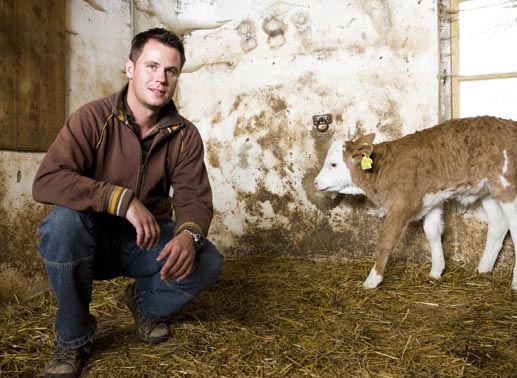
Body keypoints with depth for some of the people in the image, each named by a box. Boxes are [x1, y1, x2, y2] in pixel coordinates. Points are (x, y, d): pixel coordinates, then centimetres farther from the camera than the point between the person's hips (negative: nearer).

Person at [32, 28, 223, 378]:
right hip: (94, 241, -2)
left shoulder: (185, 135, -5)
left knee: (207, 263, -23)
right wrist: (123, 200, -36)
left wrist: (189, 235, -33)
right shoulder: (93, 119, -15)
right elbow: (46, 181, -26)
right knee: (64, 220, -34)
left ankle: (145, 302, 13)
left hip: (150, 242, 2)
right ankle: (73, 338, -9)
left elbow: (195, 198, -9)